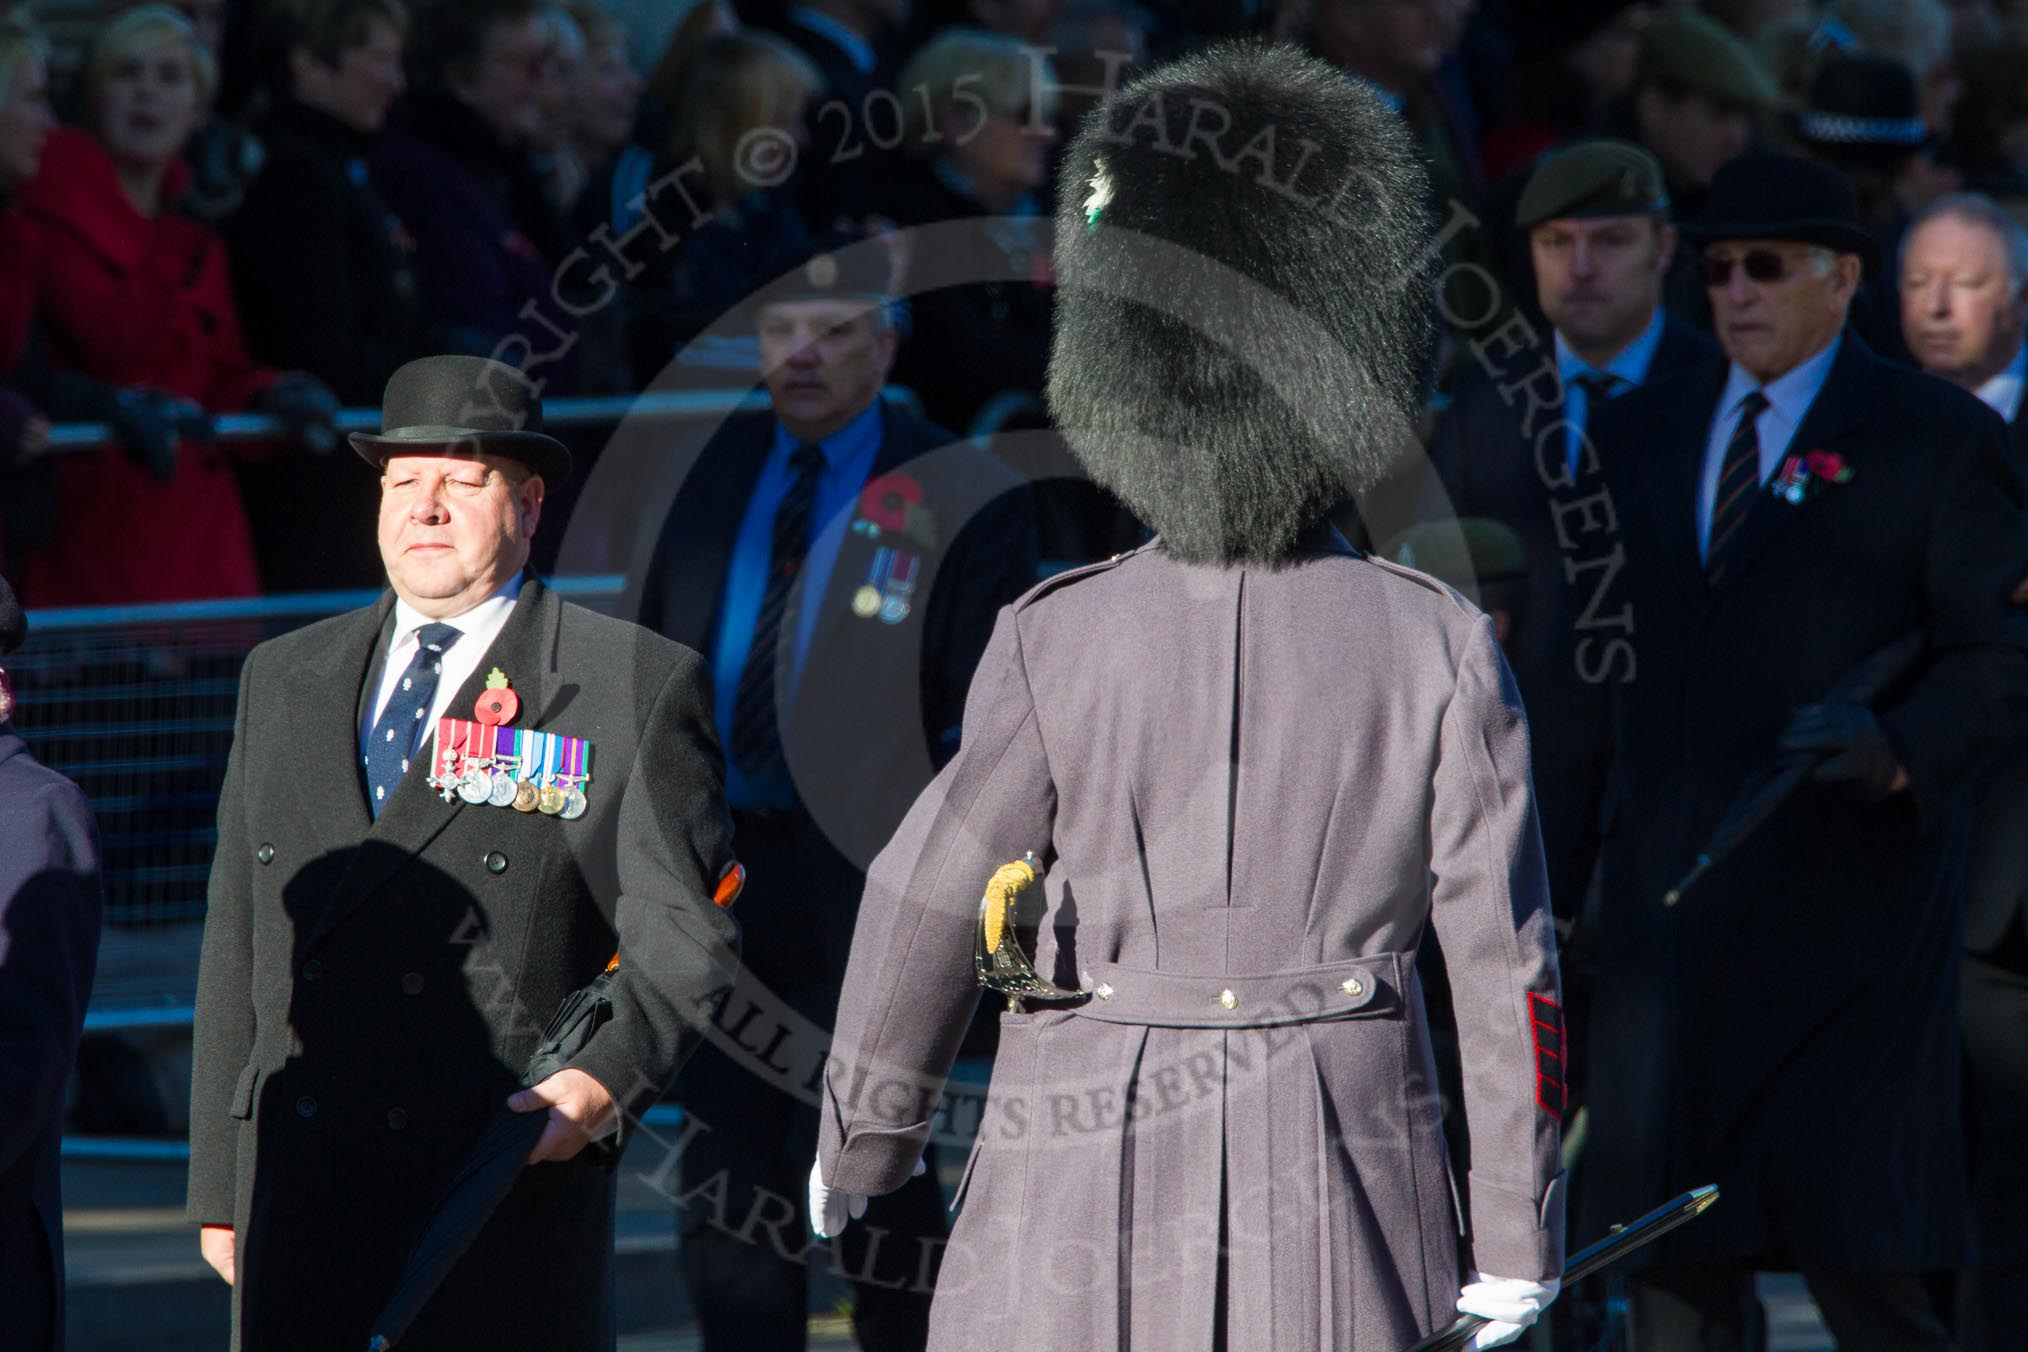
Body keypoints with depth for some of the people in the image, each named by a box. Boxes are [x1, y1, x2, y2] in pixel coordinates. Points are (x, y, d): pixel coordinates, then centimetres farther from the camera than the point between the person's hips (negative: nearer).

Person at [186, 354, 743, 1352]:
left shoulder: (638, 689, 3)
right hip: (302, 1191, 4)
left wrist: (606, 1080, -19)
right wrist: (219, 1189, 14)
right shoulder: (284, 680, 18)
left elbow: (684, 938, -1)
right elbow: (237, 943, 18)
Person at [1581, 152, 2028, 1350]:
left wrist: (1902, 748, -23)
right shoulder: (1643, 431, 17)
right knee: (1674, 1251, 4)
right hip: (1672, 897, 5)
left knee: (1856, 1251, -8)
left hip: (1842, 890, -5)